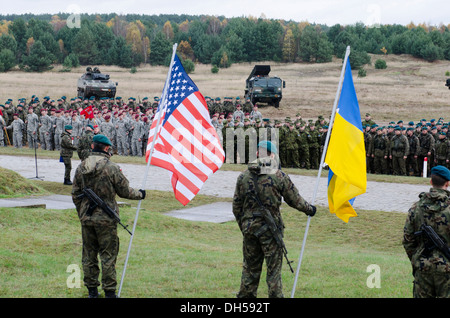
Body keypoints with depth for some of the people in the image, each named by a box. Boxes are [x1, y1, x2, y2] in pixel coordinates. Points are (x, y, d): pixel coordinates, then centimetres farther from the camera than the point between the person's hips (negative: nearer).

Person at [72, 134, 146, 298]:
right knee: (108, 256, 2)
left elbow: (75, 195, 9)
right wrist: (139, 194, 13)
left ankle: (92, 290, 19)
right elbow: (124, 191, -6)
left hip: (86, 219, 5)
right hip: (105, 219, -4)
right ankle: (109, 292, 5)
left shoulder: (81, 168, 2)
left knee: (89, 255, 13)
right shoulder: (111, 168, -13)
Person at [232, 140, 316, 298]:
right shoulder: (279, 176, -8)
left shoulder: (243, 177, 2)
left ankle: (246, 295, 18)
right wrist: (309, 209, 21)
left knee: (250, 267, 14)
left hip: (249, 227, 3)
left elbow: (236, 206, 7)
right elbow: (295, 200, 2)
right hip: (270, 229, -3)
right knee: (274, 269, 3)